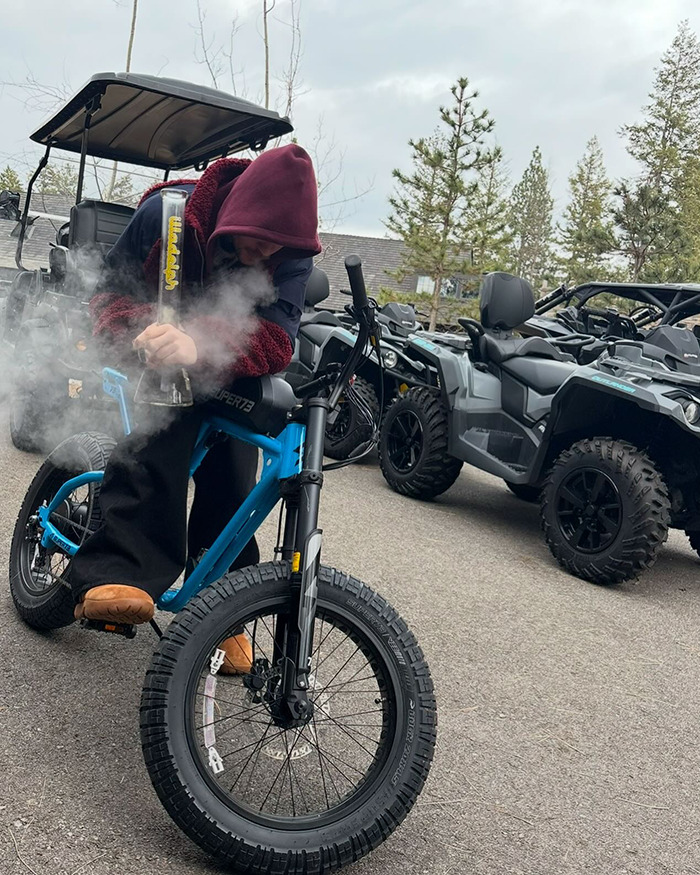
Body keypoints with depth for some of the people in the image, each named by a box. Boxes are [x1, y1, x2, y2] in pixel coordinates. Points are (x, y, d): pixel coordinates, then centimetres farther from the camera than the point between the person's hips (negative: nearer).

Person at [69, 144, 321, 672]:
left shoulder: (291, 255, -22)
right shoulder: (167, 214, -23)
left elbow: (276, 338, -35)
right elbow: (113, 296, -15)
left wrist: (201, 346, -55)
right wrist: (142, 333, -39)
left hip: (230, 377, 2)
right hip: (160, 366, -1)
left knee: (230, 481, -6)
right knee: (161, 436, -32)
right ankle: (119, 578, -37)